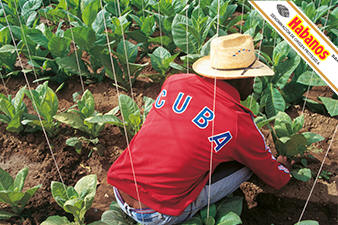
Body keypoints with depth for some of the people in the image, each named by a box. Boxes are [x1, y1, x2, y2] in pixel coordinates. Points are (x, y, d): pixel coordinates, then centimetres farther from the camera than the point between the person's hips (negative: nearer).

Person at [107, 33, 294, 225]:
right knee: (247, 163, 3)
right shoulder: (241, 125, -12)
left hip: (119, 192, 6)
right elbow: (276, 179, 9)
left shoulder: (174, 82, 2)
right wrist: (285, 169, 35)